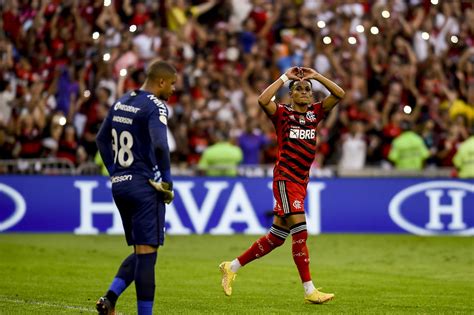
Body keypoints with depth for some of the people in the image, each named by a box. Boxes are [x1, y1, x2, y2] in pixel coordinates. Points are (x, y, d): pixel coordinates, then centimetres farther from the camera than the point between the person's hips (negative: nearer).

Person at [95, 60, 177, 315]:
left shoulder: (121, 103, 13)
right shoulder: (155, 106, -12)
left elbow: (102, 139, 21)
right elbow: (159, 145, -26)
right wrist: (166, 181, -15)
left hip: (119, 185, 8)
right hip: (144, 186, -8)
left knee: (141, 252, 16)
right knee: (146, 253, -4)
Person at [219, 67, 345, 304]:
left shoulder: (315, 113, 12)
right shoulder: (282, 113, -3)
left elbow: (339, 94, 4)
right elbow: (263, 100, -22)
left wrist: (316, 76, -1)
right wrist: (285, 78, -15)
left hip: (301, 181, 7)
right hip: (285, 178, -7)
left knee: (276, 237, 10)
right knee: (300, 232, -14)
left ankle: (232, 267, 24)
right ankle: (309, 291, -14)